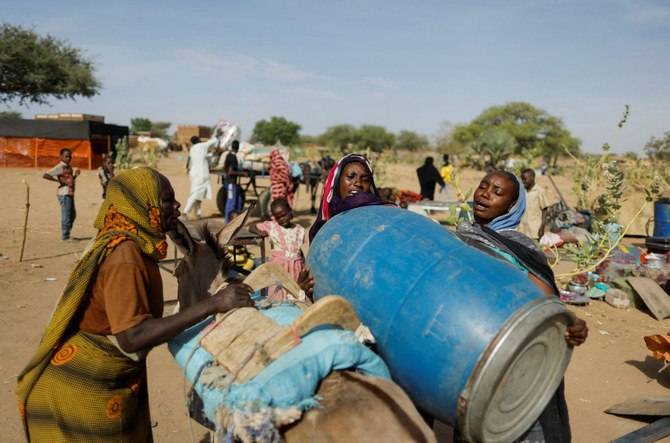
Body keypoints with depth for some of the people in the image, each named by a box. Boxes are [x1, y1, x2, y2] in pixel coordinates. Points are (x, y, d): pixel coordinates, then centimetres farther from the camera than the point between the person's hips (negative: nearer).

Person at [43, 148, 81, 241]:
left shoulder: (69, 167, 16)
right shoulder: (59, 167, -10)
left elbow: (77, 171, 38)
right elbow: (45, 175, -17)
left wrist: (74, 176, 17)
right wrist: (58, 180, -18)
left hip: (70, 194, 9)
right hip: (64, 194, -9)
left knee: (73, 215, 15)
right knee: (66, 216, -4)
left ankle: (66, 233, 26)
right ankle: (65, 237, 2)